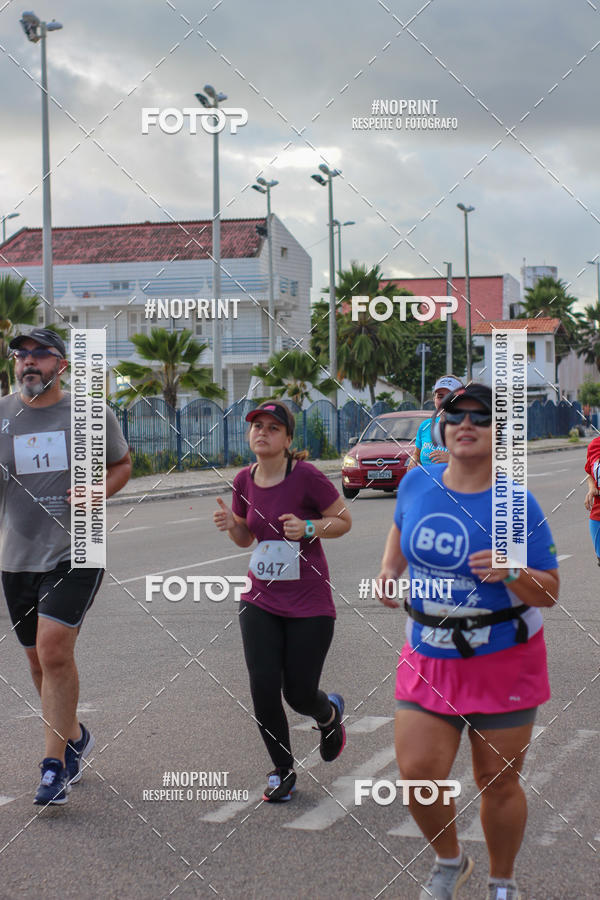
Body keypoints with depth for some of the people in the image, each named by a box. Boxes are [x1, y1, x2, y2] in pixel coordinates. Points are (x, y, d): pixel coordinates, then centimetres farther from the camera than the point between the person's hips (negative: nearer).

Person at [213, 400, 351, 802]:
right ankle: (283, 772, 15)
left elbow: (344, 521, -6)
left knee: (299, 694, 1)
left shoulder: (307, 476, -15)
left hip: (309, 605, -4)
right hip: (260, 600, 4)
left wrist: (308, 528, -23)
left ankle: (330, 712, 40)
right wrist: (230, 524, -8)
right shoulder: (244, 480, 0)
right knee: (263, 689, -7)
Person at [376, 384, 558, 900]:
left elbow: (549, 594, -9)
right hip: (430, 658, 3)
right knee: (418, 773, -6)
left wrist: (512, 573, -28)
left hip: (505, 660, -3)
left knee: (498, 783, 7)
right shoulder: (418, 483, -1)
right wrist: (389, 569, 8)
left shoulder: (516, 505, -13)